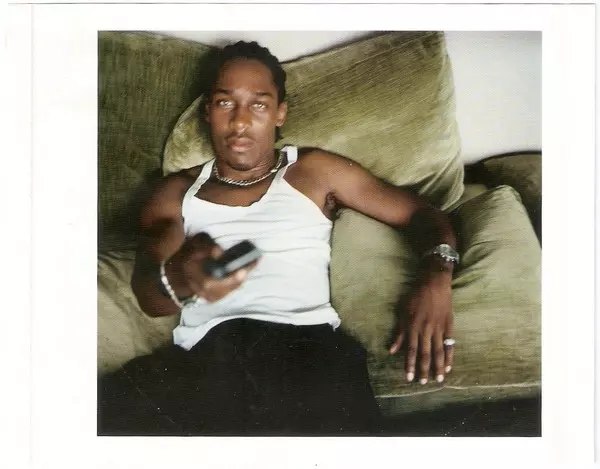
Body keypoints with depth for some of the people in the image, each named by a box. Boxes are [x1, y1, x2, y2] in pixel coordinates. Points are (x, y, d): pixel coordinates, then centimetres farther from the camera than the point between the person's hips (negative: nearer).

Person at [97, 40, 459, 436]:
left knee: (339, 422, -37)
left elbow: (422, 213, 20)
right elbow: (148, 296, 8)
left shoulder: (315, 171, 20)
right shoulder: (177, 192, 23)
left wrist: (436, 276, -4)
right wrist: (179, 277, -19)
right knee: (109, 413, -27)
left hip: (305, 346, -2)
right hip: (205, 356, 3)